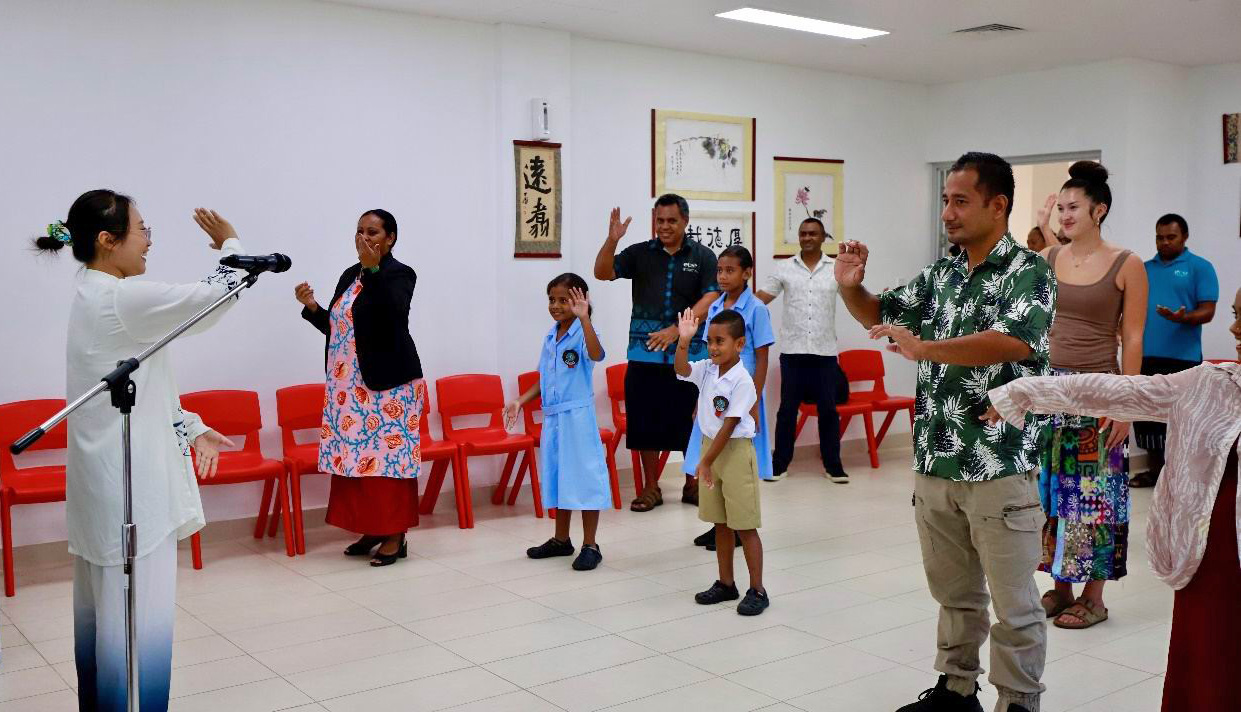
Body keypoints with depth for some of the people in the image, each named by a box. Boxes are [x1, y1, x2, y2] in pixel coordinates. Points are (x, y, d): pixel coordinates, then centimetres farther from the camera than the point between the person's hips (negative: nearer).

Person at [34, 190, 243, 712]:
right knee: (137, 616, -4)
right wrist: (230, 244, 3)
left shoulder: (94, 297, 12)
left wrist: (192, 429, 14)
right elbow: (213, 297, -14)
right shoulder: (120, 299, -19)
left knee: (102, 608, 17)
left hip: (107, 479, 10)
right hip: (130, 483, -10)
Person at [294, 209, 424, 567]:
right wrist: (312, 308, 2)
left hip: (388, 382, -8)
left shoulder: (399, 274, -7)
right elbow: (335, 329, 17)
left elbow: (393, 314, -26)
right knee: (354, 455, 8)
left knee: (388, 454, -5)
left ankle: (395, 536, 4)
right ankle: (371, 529, 19)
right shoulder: (349, 276, 15)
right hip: (349, 383, 8)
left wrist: (373, 270, -30)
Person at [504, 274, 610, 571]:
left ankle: (590, 546, 8)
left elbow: (596, 354, -34)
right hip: (552, 416, 8)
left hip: (578, 416, -8)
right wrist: (521, 401, 9)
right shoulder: (550, 337, 11)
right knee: (558, 477, 16)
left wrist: (584, 318, -42)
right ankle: (561, 540, 30)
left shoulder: (582, 333, -12)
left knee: (584, 477, -1)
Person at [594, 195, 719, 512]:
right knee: (645, 420, 5)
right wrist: (611, 240, -18)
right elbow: (603, 273, 0)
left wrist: (676, 330, -17)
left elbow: (712, 298, -7)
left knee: (690, 420, 5)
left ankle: (692, 485, 22)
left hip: (689, 354, -1)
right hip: (645, 355, 1)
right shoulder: (640, 253, 7)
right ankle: (651, 488, 18)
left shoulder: (703, 256, 3)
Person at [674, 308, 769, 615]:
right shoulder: (707, 370, 3)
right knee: (720, 523, 15)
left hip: (736, 452, -7)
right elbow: (682, 369, -10)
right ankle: (726, 584, 26)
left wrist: (706, 461, -18)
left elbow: (729, 425, -19)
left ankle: (757, 590, 8)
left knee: (744, 526, -1)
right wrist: (683, 340, -24)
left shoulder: (742, 381, -18)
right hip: (710, 446, 7)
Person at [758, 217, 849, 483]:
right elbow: (760, 300, 1)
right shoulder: (784, 268, 3)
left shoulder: (837, 268, 3)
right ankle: (779, 463, 15)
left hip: (825, 351, 0)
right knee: (787, 408, 5)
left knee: (828, 409, 5)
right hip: (792, 350, 0)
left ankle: (833, 465, 15)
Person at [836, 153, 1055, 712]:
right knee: (954, 593, 19)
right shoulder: (940, 275, 11)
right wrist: (851, 288, -1)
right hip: (935, 464, 6)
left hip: (1000, 467, -6)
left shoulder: (1029, 272, -8)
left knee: (1013, 603, 5)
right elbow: (880, 316, 21)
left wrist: (924, 348, -33)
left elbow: (1014, 341, -25)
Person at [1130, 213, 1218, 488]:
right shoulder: (1144, 269, 14)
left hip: (1182, 358, -5)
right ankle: (1154, 470, 21)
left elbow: (1207, 311, -7)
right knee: (1147, 415, 10)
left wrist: (1183, 318, -27)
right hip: (1145, 356, 5)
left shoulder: (1200, 267, 0)